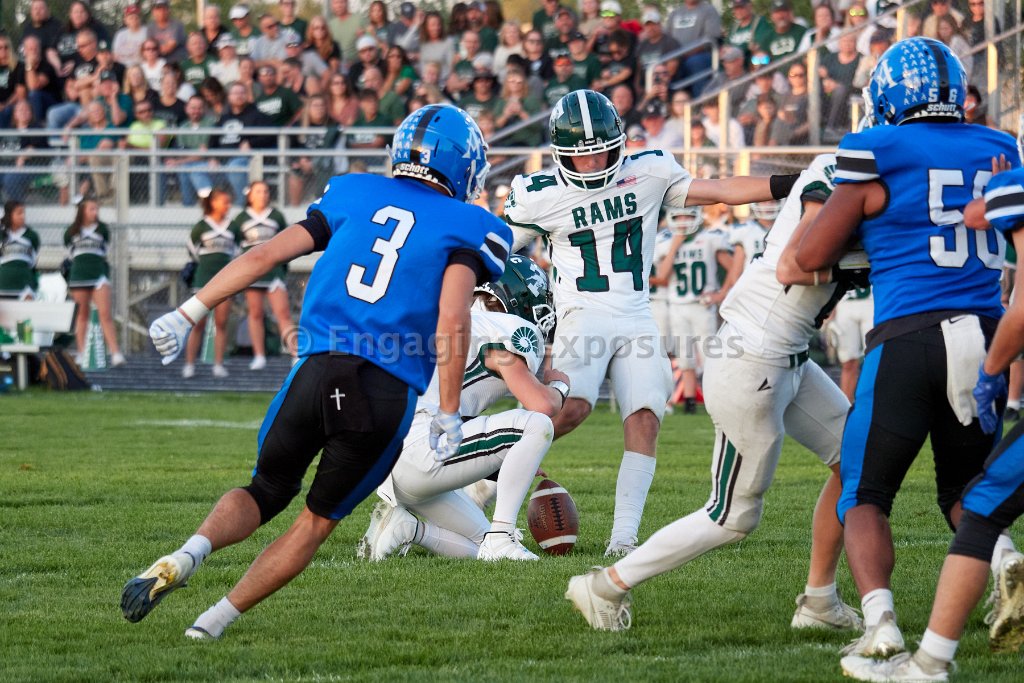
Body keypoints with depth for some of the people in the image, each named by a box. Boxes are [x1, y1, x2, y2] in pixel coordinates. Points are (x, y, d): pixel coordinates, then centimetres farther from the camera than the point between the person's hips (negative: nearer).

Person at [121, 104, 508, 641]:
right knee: (319, 518, 17)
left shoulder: (357, 197, 17)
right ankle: (217, 619, 6)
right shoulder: (468, 229, 7)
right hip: (389, 395, -2)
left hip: (318, 371, 2)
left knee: (266, 493, 22)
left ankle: (186, 556, -8)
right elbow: (452, 324, -7)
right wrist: (448, 415, -3)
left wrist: (187, 315, 17)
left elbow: (264, 256, 13)